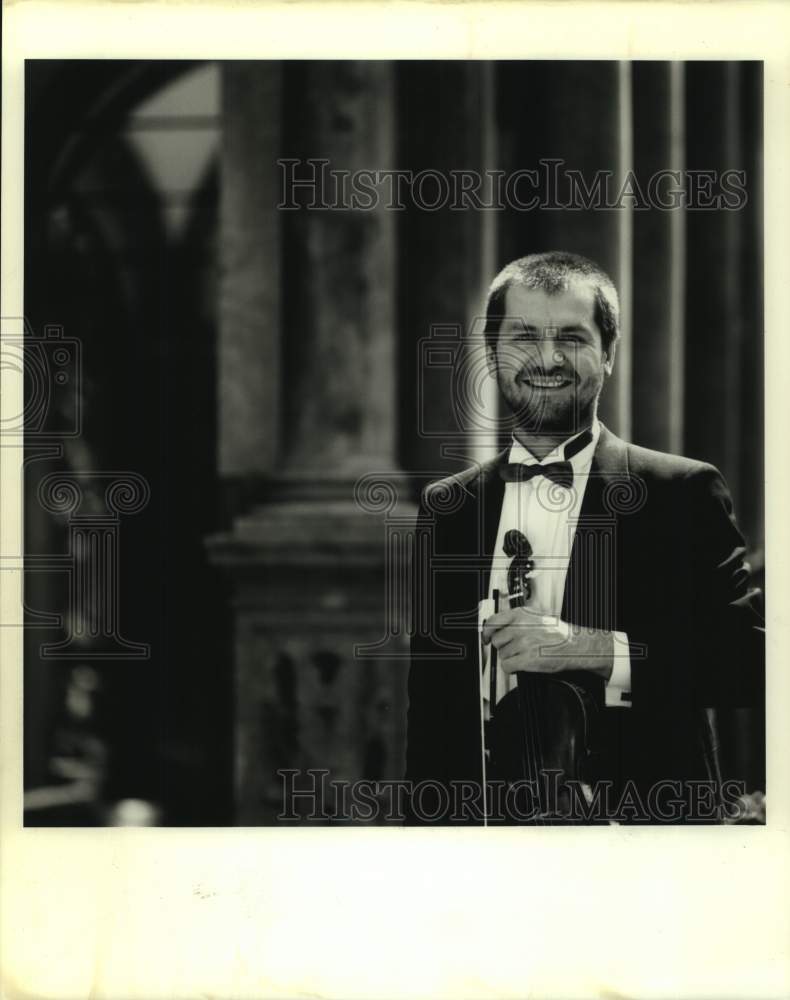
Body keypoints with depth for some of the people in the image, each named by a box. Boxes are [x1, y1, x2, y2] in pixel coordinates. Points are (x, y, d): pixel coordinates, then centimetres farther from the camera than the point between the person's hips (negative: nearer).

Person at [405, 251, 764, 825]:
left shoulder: (683, 493, -6)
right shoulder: (446, 507, 5)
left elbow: (751, 659, -14)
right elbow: (431, 705, 7)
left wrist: (594, 649, -24)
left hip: (643, 821, -3)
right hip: (488, 816, 3)